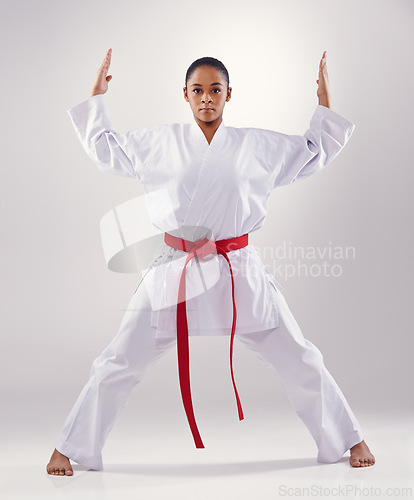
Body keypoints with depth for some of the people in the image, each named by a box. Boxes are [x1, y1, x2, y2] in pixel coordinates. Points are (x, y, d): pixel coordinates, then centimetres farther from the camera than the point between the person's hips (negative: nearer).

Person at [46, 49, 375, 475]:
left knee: (298, 360, 5)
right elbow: (103, 149, 19)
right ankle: (69, 447, 22)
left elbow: (316, 153, 18)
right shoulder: (158, 143, 5)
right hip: (174, 274, 0)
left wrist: (325, 103, 14)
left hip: (239, 273, 1)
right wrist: (97, 96, 18)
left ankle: (349, 440, 25)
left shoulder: (259, 146, 6)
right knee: (117, 365, 2)